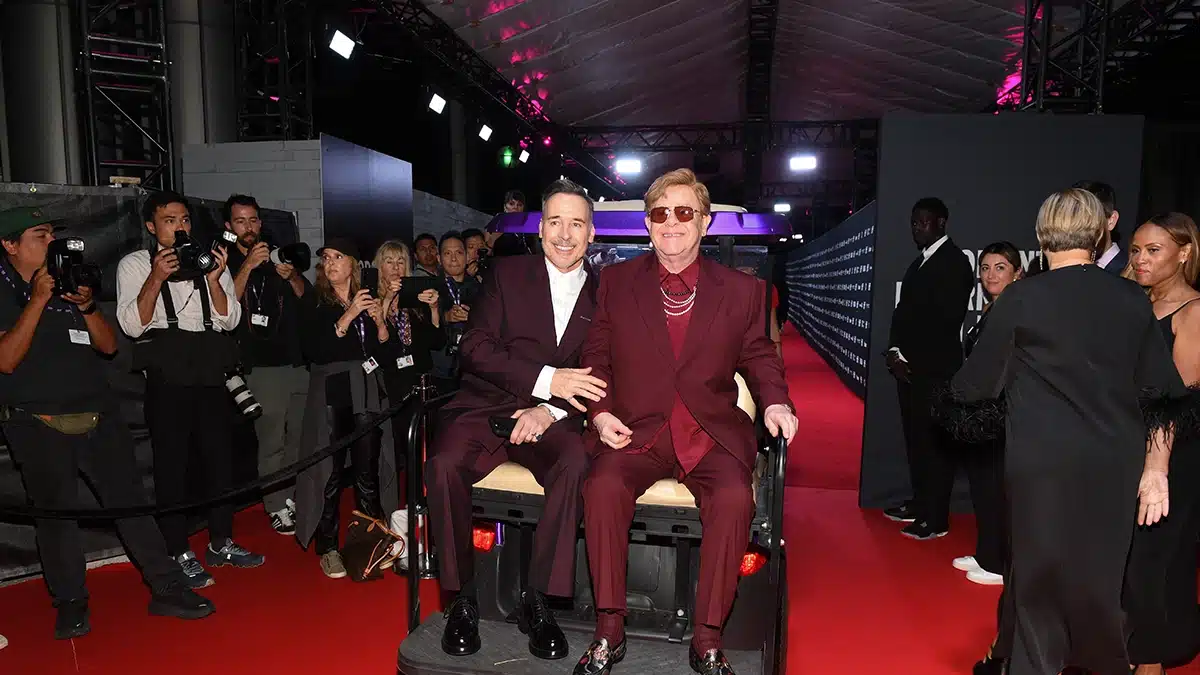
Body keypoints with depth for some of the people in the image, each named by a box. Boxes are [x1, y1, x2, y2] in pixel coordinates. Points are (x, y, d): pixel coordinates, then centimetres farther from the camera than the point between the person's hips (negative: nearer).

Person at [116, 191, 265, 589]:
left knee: (220, 458, 9)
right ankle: (179, 553, 13)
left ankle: (221, 543, 23)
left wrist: (213, 279, -13)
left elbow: (230, 320, 3)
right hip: (167, 381, -3)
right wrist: (157, 278, -19)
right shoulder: (134, 265, 3)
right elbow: (132, 325, -8)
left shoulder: (210, 261, 11)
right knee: (172, 465, 1)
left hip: (211, 377, 4)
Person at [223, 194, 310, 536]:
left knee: (301, 437, 7)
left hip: (299, 359, 5)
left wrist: (292, 275, -6)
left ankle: (297, 498, 21)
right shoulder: (226, 262, 3)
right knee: (272, 442, -7)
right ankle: (278, 509, 3)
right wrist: (248, 266, -19)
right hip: (263, 365, -4)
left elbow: (306, 296, 14)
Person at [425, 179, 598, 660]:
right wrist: (546, 379, -17)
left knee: (577, 465, -32)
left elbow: (595, 377, 7)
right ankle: (462, 598, -8)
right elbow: (476, 348, -4)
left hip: (551, 418, 0)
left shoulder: (600, 295, 11)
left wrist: (552, 409, -12)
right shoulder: (508, 273, 7)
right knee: (444, 464, -30)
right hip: (487, 405, 0)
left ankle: (537, 601, -14)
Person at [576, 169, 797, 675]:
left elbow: (758, 357, 16)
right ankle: (609, 632, -11)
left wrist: (775, 402, -3)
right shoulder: (616, 281, 8)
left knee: (734, 498, -29)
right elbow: (596, 355, 11)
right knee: (603, 487, -29)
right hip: (636, 430, 0)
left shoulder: (743, 291, 8)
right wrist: (601, 412, -4)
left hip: (713, 434, 0)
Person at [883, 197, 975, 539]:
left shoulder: (954, 262, -9)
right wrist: (895, 351, 1)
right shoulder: (920, 262, 18)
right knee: (916, 439, 14)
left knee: (934, 442, -3)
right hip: (909, 366, 8)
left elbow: (946, 320, -17)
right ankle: (920, 504, 25)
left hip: (935, 368, -8)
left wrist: (908, 356, -13)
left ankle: (935, 518, 5)